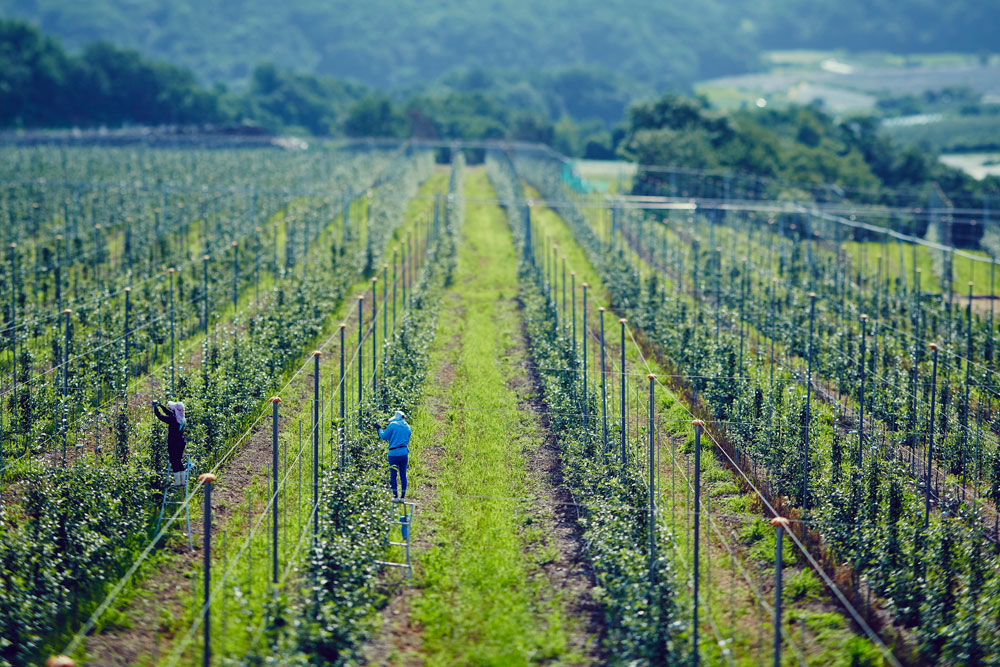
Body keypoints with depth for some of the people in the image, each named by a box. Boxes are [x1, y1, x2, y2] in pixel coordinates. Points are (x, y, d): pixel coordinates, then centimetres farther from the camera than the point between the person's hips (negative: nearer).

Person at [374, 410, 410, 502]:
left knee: (393, 475, 4)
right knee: (403, 475, 8)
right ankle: (403, 497, 9)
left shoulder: (393, 425, -7)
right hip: (404, 452, 5)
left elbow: (384, 436, -2)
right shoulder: (407, 427, 10)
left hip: (394, 453, -5)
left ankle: (395, 496, 2)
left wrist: (379, 429, 16)